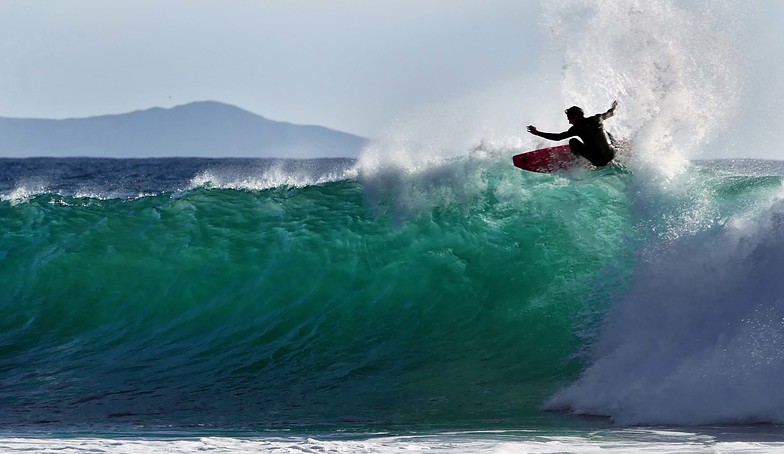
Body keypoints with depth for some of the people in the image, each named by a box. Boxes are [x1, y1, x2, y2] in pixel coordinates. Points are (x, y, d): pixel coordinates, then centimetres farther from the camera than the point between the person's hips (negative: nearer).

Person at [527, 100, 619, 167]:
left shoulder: (577, 128, -12)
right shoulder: (596, 119, 2)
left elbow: (558, 137, -11)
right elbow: (609, 113, 24)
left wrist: (537, 133, -5)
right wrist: (614, 108, 50)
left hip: (598, 161, -6)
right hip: (611, 155, 6)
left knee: (573, 142, 5)